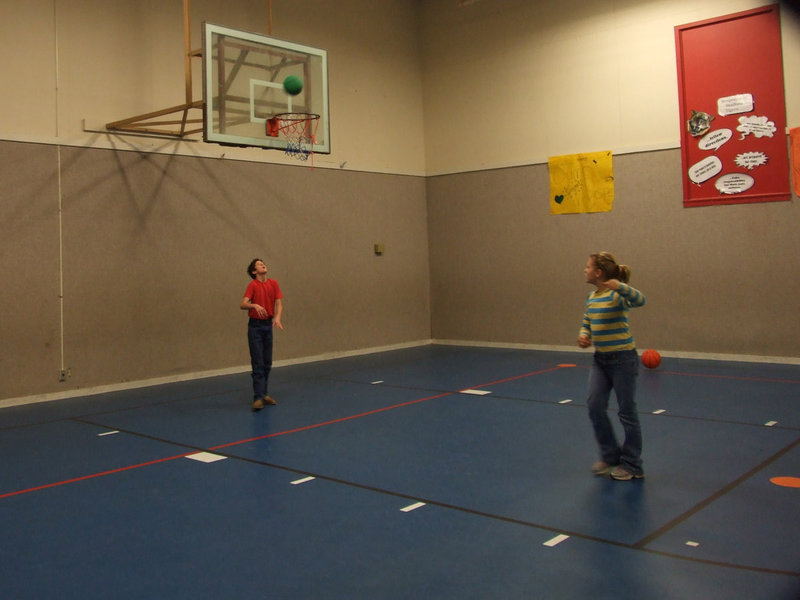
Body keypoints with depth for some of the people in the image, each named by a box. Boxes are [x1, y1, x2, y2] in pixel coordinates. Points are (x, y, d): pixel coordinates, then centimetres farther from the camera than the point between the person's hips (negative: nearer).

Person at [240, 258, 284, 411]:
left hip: (268, 325, 5)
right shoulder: (253, 285, -8)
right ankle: (258, 398, -7)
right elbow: (242, 305, -18)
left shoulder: (273, 284, 6)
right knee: (258, 363, -7)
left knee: (267, 363, 10)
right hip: (255, 325, -5)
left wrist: (277, 317, -16)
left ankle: (264, 393, 21)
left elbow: (278, 303, 2)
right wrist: (255, 305, -37)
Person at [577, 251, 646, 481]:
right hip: (600, 359, 7)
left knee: (627, 411, 3)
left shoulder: (618, 295, -16)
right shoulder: (591, 298, 7)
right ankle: (610, 455, 20)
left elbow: (639, 300, -35)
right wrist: (583, 336, -6)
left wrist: (620, 286, -52)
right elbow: (586, 323, 16)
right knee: (595, 405, 2)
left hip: (623, 359, -7)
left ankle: (631, 465, 17)